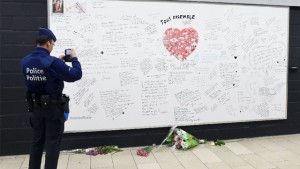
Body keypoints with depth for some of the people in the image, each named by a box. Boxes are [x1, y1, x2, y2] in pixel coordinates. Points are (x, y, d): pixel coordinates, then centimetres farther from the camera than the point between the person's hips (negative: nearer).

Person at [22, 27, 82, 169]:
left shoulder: (25, 61, -1)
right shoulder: (53, 62, -22)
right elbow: (76, 75, -18)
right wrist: (74, 58, -3)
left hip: (35, 107, 6)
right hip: (53, 107, -6)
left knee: (37, 141, 17)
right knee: (53, 142, 6)